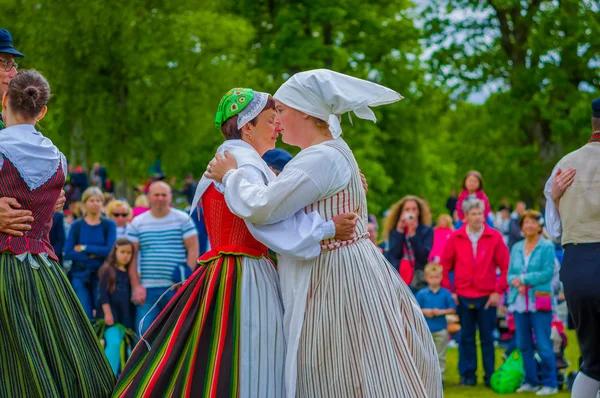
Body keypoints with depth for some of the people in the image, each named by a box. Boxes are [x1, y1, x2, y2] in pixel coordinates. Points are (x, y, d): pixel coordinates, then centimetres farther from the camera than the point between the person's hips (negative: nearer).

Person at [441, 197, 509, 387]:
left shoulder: (494, 237, -1)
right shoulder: (455, 238, 2)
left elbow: (505, 266, -1)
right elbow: (444, 266, 6)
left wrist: (498, 291, -6)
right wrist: (449, 290, 0)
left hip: (487, 297, -1)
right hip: (463, 297, 1)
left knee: (487, 338, 4)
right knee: (467, 337, 6)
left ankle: (490, 376, 11)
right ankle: (467, 375, 13)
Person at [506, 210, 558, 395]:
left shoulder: (547, 246, -2)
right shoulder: (516, 248, 14)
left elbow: (548, 272, -10)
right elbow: (510, 274, 13)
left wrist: (523, 279, -10)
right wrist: (515, 282, -10)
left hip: (539, 301, -5)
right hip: (519, 301, 5)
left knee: (543, 345, -6)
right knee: (523, 345, 7)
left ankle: (550, 383, 0)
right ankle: (531, 381, 17)